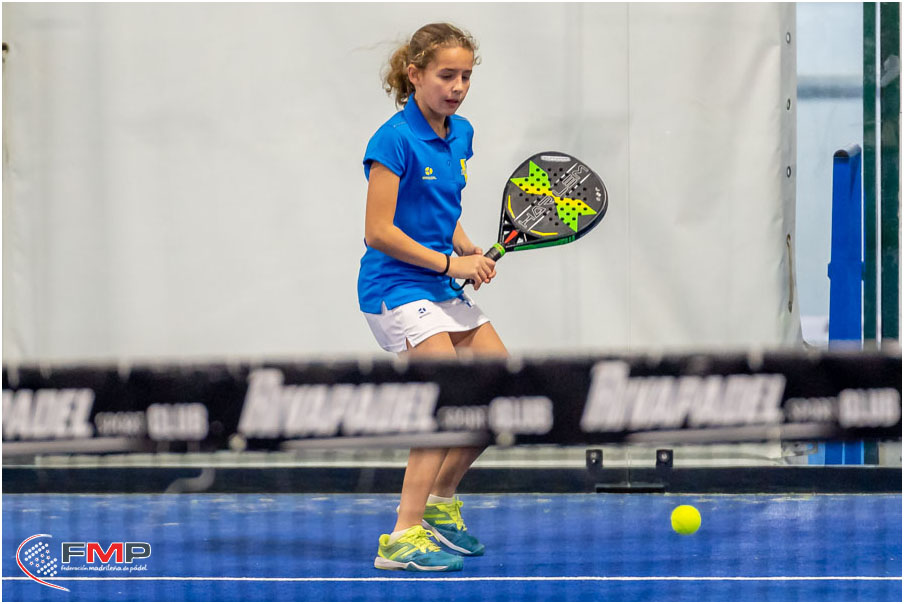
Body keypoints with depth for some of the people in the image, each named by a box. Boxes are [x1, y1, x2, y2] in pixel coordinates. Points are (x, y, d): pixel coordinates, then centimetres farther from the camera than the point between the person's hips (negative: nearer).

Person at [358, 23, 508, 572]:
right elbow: (379, 231, -19)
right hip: (395, 286, -9)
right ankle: (404, 538, -20)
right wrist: (449, 261, -18)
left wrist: (472, 252, 2)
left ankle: (440, 502, 26)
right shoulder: (395, 140, -17)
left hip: (442, 288, 9)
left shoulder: (461, 135, 9)